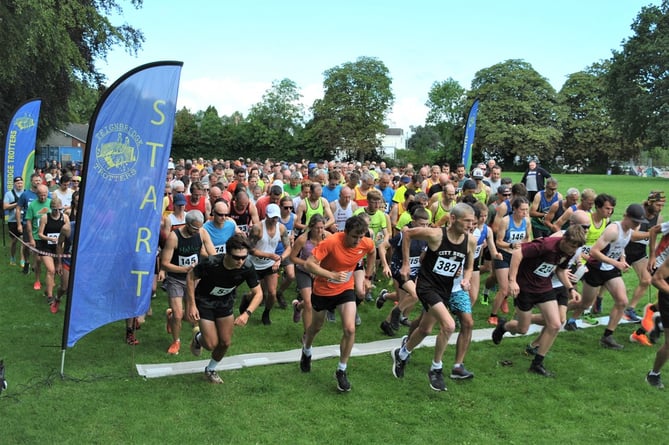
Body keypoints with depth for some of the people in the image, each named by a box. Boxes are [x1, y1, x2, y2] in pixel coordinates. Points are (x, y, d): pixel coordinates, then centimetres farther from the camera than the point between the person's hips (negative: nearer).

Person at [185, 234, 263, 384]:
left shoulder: (247, 268, -28)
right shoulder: (211, 263, -35)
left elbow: (258, 293, -18)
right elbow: (191, 276, -17)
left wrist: (247, 313, -34)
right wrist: (191, 305, -18)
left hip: (225, 303, 3)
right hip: (205, 302, -3)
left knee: (225, 342, 6)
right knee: (212, 344, -6)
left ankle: (210, 370, 35)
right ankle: (198, 337, 31)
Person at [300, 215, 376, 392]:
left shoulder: (367, 244, -16)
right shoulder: (331, 242, -31)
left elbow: (372, 253, 10)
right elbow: (309, 264, -32)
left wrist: (368, 277, 10)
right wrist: (333, 275, -40)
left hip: (345, 289, 2)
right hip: (323, 290, -2)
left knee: (350, 329, -15)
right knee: (316, 327, 19)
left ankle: (341, 371, 6)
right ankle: (306, 351, 54)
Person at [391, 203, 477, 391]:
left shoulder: (470, 241, -7)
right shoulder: (436, 234, -22)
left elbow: (469, 266, 11)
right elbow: (407, 233, -7)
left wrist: (466, 279, -10)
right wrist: (405, 263, -5)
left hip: (446, 289, 6)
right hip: (427, 286, -6)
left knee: (425, 329, 19)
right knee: (449, 325, -22)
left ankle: (401, 354, 47)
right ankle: (436, 369, 0)